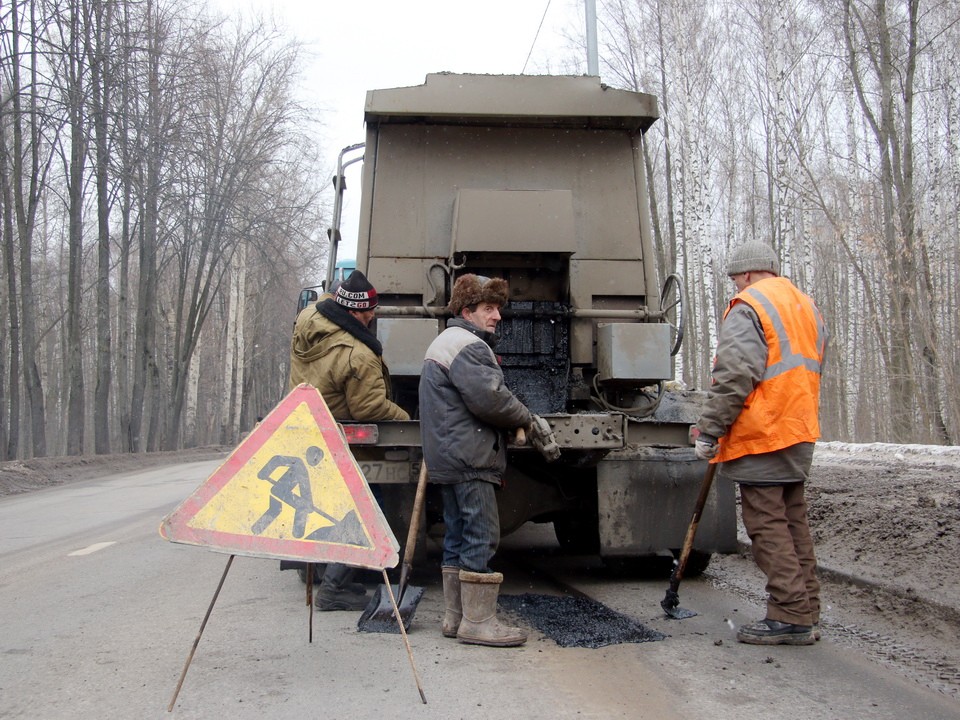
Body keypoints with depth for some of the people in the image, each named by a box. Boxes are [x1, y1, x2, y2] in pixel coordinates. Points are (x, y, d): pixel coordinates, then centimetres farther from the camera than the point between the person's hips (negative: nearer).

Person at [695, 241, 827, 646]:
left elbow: (733, 379, -18)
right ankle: (806, 613, 17)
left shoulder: (748, 308, -10)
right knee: (793, 521, 13)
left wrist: (709, 431, -13)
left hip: (761, 434, -9)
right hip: (800, 431, 9)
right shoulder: (806, 307, 19)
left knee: (766, 523, -4)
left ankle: (790, 616, -4)